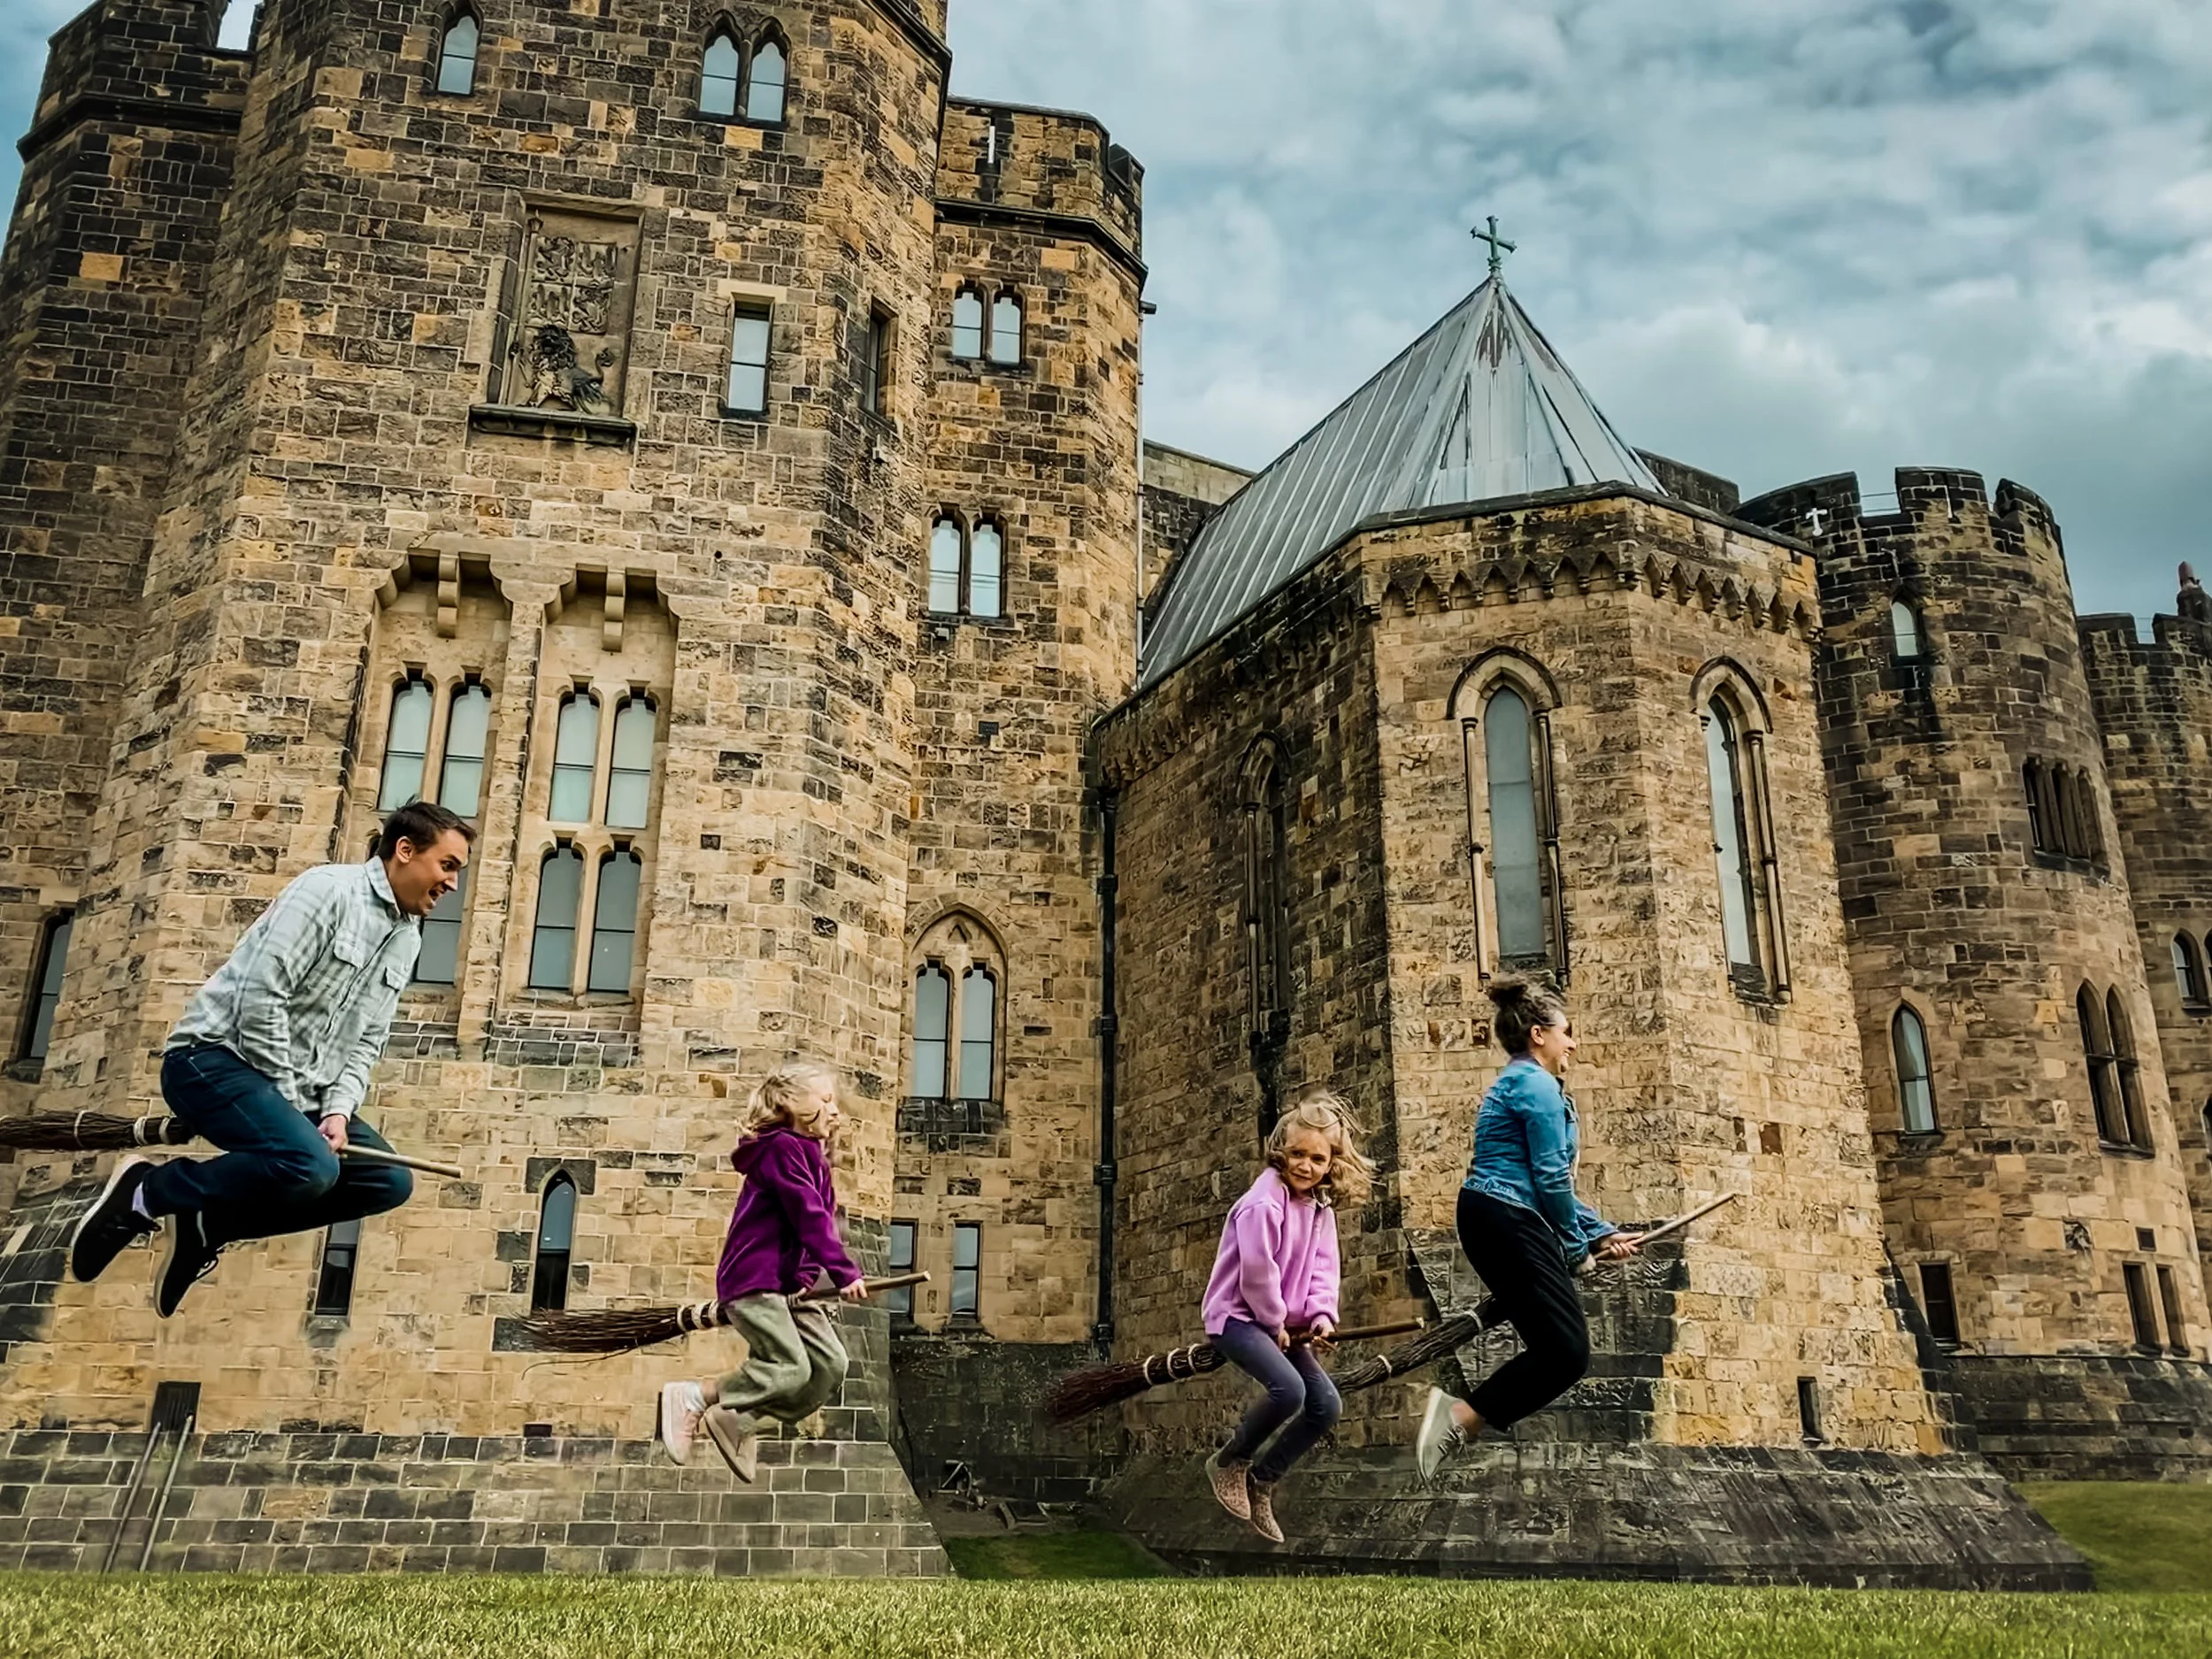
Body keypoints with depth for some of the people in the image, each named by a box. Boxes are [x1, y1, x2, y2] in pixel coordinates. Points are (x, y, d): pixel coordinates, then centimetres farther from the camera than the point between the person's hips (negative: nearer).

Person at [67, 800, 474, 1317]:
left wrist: (337, 1110, -6)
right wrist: (289, 1102, -16)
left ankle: (207, 1224, 3)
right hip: (217, 1056, -9)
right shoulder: (330, 889, -13)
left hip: (299, 1088, 9)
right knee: (309, 1165, -32)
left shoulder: (407, 939, 12)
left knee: (389, 1181, -3)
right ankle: (145, 1192, -7)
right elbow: (260, 996, -20)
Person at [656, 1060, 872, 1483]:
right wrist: (845, 1273, -25)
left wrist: (809, 1279, 6)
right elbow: (809, 1217, -21)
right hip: (753, 1281, -10)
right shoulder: (782, 1147, -12)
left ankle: (740, 1424, 10)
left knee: (830, 1365, 0)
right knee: (791, 1368, -18)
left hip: (789, 1284, 10)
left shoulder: (810, 1155, 19)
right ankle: (692, 1399, -3)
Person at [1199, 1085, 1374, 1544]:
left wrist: (1322, 1313, -11)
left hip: (1283, 1323, 9)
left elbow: (1323, 1267, 5)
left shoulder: (1321, 1207, 6)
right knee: (1288, 1390, -29)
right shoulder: (1264, 1203, -21)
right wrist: (1275, 1324, -12)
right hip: (1237, 1316, -9)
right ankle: (1228, 1463, -5)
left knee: (1327, 1406, 0)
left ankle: (1262, 1480, 15)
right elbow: (1257, 1272, -22)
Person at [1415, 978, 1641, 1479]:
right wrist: (1575, 1246, 2)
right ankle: (1461, 1418, -15)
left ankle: (1458, 1416, 4)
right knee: (1568, 1351, -13)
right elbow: (1551, 1178, -12)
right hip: (1511, 1222, -11)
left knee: (1553, 1345, 8)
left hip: (1492, 1222, 11)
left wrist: (1601, 1234, 21)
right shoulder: (1538, 1084, -6)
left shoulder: (1515, 1084, 26)